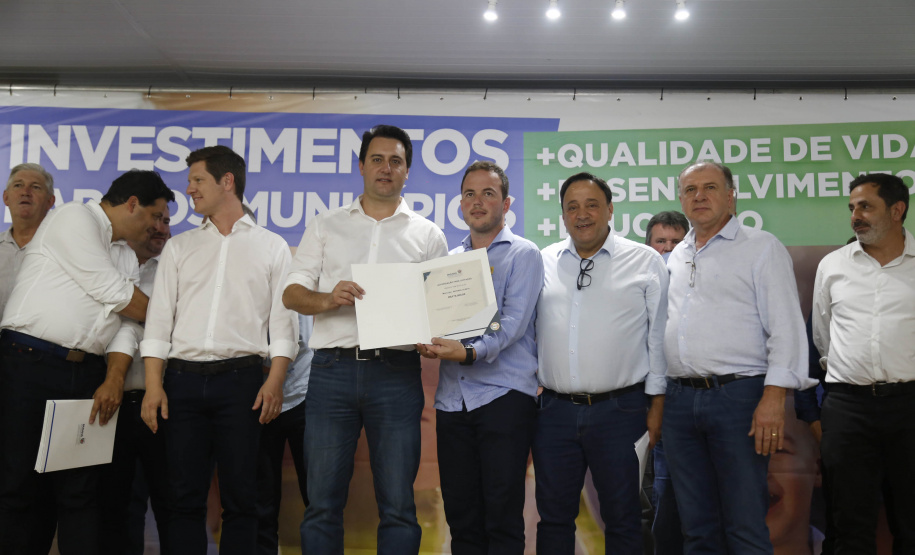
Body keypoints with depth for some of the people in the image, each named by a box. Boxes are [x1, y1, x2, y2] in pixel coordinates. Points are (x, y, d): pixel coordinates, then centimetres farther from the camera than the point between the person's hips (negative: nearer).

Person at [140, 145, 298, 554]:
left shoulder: (272, 247, 8)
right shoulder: (179, 248, 16)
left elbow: (282, 320, 2)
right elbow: (159, 320, 10)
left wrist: (275, 381, -11)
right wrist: (153, 386, -1)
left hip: (241, 379, -2)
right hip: (183, 379, 3)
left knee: (240, 497, 1)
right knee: (184, 496, 4)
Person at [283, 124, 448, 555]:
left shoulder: (428, 235, 13)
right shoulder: (326, 226, 14)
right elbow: (291, 292, 9)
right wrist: (328, 299, -13)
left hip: (396, 372, 0)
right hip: (333, 368, 1)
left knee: (398, 506, 3)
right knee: (322, 503, 5)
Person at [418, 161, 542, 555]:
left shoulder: (523, 254, 1)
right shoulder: (449, 259, 17)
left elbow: (513, 322, -12)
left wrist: (471, 352, -28)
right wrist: (428, 344, -8)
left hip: (504, 394, -5)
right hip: (452, 398, 5)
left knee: (503, 517, -1)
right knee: (460, 514, 11)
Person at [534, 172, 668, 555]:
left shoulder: (645, 261, 2)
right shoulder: (543, 262, 9)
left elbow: (659, 337, 2)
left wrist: (656, 403, -1)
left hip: (619, 408, -2)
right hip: (554, 409, 3)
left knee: (622, 519, 8)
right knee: (554, 516, 12)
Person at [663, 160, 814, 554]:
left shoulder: (761, 247, 2)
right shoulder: (675, 257, 18)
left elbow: (785, 327, -6)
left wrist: (774, 398, -16)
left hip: (738, 395, -5)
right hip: (679, 399, 5)